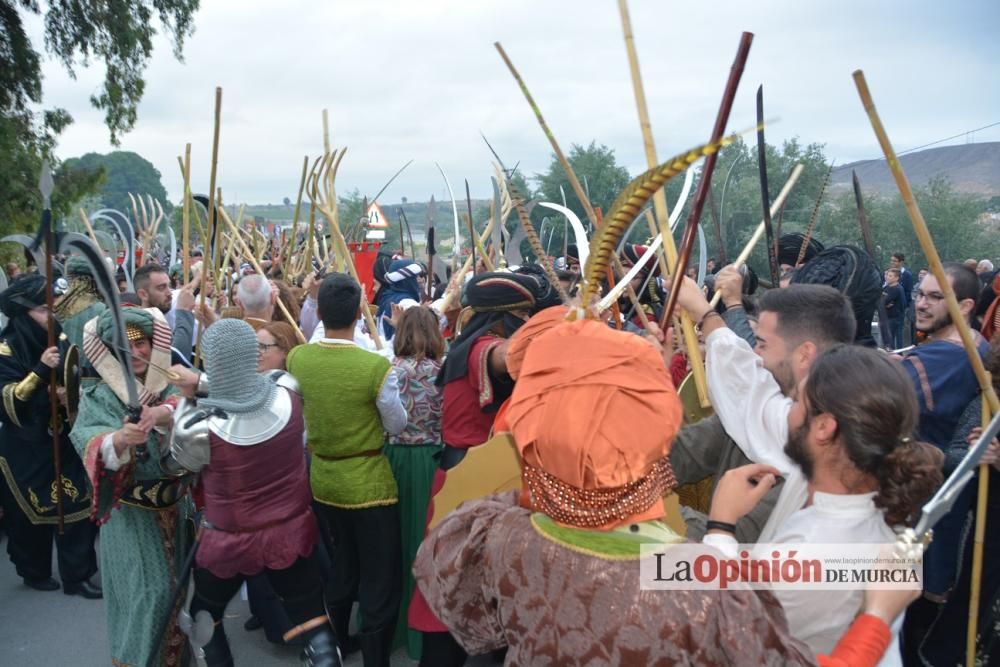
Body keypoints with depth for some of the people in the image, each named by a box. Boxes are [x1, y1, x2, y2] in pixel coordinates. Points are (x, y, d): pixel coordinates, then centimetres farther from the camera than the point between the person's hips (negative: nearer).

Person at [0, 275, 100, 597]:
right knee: (31, 514, 10)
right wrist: (40, 370, -31)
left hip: (61, 440, 4)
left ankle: (77, 575, 15)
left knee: (76, 506, 3)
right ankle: (35, 572, 31)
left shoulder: (58, 338, 2)